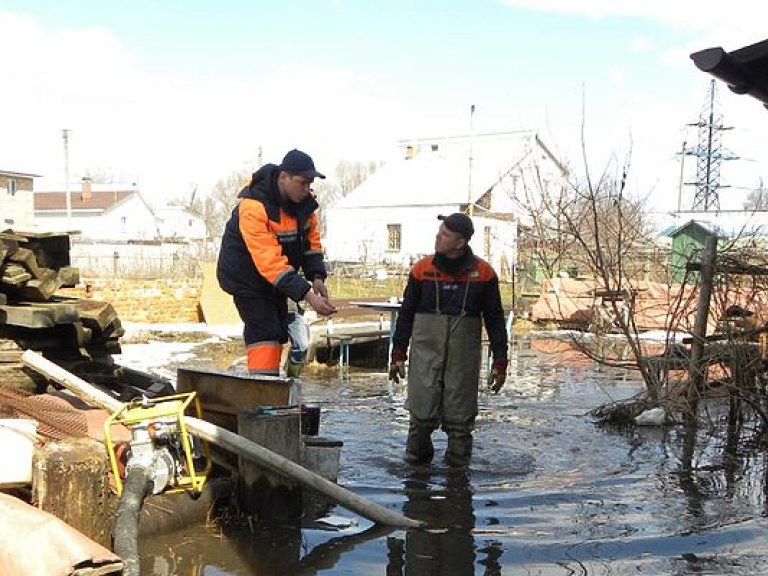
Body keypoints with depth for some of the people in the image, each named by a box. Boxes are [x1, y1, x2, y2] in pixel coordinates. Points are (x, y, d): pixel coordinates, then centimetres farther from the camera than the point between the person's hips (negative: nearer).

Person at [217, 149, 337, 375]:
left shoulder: (304, 199, -8)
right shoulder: (254, 206, -33)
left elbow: (311, 239, 3)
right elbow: (270, 262, -38)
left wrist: (316, 276, -13)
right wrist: (307, 295, -42)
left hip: (274, 279, 8)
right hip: (245, 275, -8)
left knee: (278, 333, 12)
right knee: (263, 334, -18)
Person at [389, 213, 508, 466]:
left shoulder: (483, 273, 1)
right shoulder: (422, 269, 2)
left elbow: (495, 319, 6)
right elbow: (406, 314, 9)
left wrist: (500, 362, 4)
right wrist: (398, 355, 7)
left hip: (464, 356, 0)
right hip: (425, 352, 0)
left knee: (460, 417, 5)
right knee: (422, 414, -2)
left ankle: (458, 467, 19)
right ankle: (416, 462, 16)